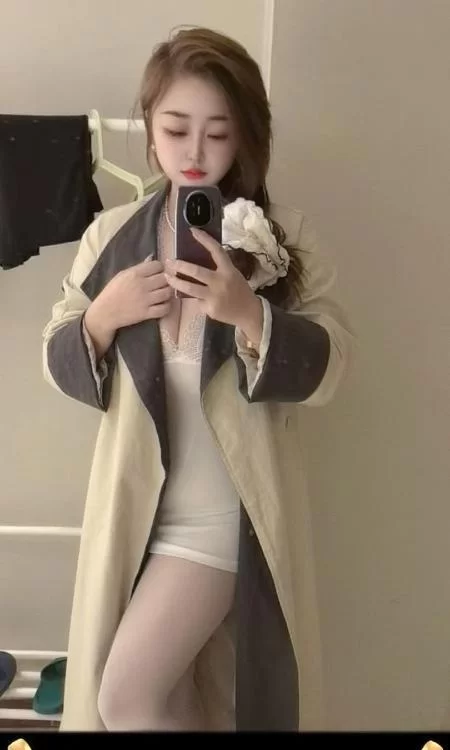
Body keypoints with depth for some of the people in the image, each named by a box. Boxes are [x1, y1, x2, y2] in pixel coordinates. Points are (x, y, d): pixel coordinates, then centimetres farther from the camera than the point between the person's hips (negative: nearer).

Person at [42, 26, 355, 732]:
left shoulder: (281, 240, -6)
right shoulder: (111, 236, 1)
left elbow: (327, 367, -9)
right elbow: (58, 362, 5)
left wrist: (250, 313, -24)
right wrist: (103, 316, -15)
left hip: (227, 513, -3)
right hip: (135, 504, 4)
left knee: (125, 698, -4)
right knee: (147, 691, 19)